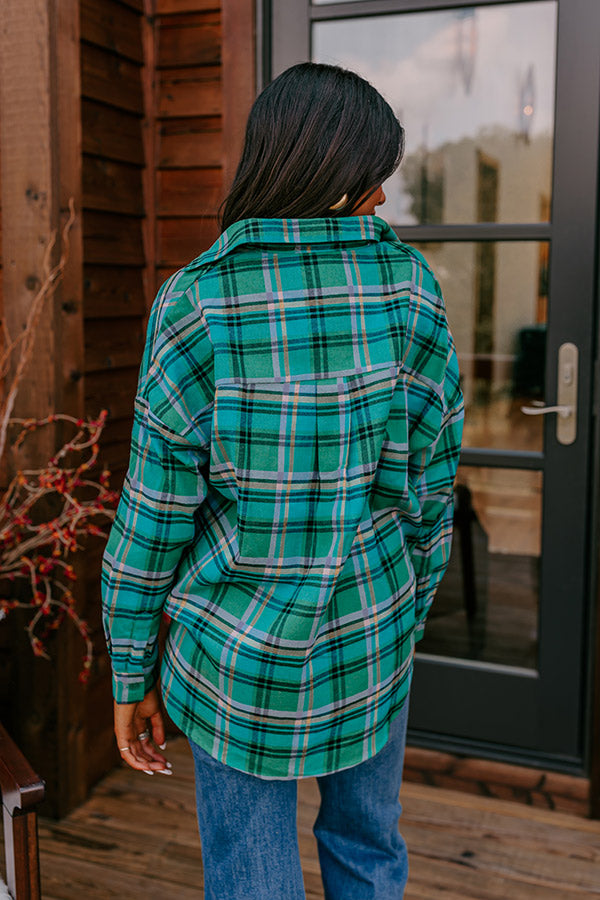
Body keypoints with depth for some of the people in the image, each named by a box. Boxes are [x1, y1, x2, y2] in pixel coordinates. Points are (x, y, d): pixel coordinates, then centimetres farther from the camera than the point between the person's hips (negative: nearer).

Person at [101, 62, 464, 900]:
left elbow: (153, 520, -13)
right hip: (371, 637, 3)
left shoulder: (198, 303, -16)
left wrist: (131, 676, 1)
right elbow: (432, 484, -2)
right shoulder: (411, 286, -9)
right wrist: (410, 618, 14)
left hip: (239, 649, -2)